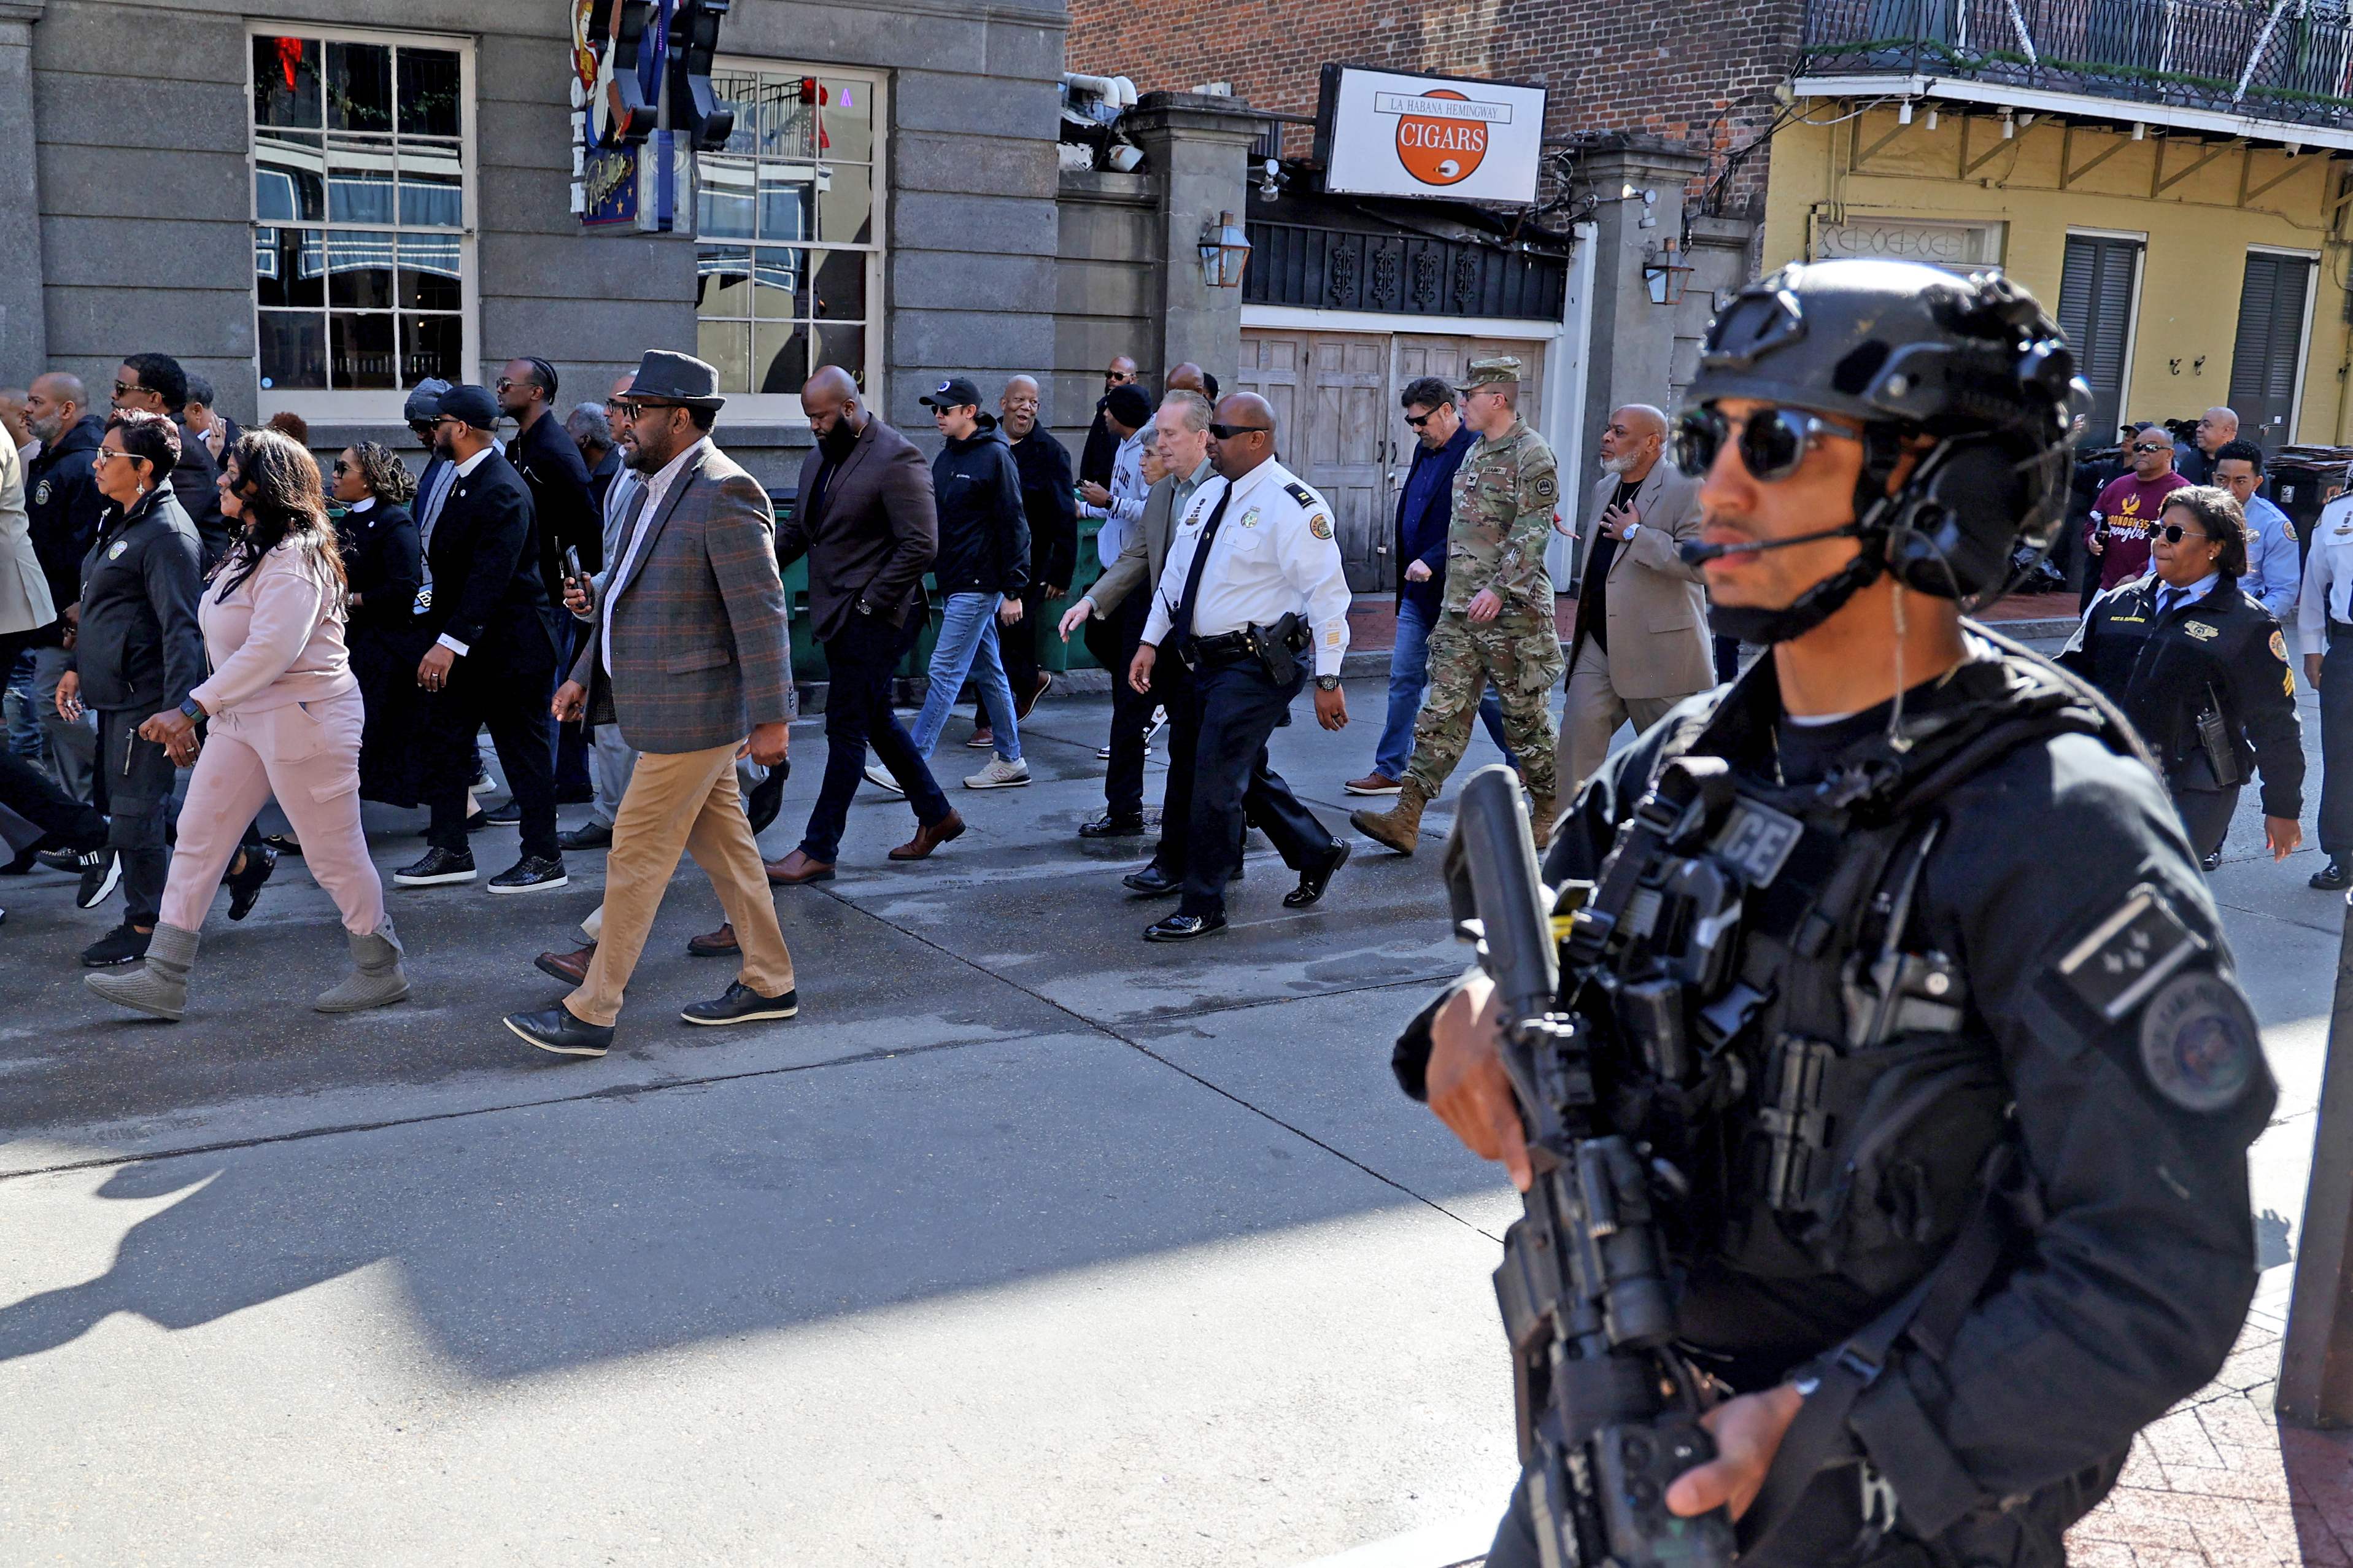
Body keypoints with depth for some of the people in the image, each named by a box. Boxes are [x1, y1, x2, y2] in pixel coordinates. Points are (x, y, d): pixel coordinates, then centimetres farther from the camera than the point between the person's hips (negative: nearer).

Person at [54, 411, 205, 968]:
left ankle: (145, 927, 9)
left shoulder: (167, 534, -16)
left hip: (143, 698, -10)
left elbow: (181, 629, -21)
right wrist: (76, 666, 21)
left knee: (134, 817, -3)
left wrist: (178, 711, -27)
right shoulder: (117, 521, 15)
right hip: (113, 693, 10)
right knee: (117, 805, 14)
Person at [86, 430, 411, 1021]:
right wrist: (199, 715, 18)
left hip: (305, 717, -10)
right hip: (241, 717, 10)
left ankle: (381, 971, 16)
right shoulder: (253, 549, 14)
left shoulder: (295, 560, -18)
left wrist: (191, 709, -30)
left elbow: (271, 650, -29)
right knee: (197, 838, 6)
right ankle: (164, 979, 10)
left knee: (334, 851, 0)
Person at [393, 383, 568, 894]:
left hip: (509, 645, -10)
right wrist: (438, 636, 13)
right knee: (443, 737, 10)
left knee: (524, 751, 1)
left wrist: (450, 642, -31)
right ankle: (449, 851, 18)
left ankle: (544, 859, 11)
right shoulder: (460, 480, 9)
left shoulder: (501, 491, -21)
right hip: (461, 640, 10)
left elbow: (491, 578, -27)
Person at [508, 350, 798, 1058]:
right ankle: (769, 984, 26)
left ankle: (591, 1013, 4)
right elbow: (631, 592, 21)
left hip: (693, 712, -10)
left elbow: (761, 612, -21)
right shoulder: (659, 488, 13)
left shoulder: (723, 492, -18)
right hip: (677, 707, 10)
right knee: (723, 847, 15)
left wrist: (770, 718, -22)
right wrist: (584, 675, 19)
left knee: (637, 854, -4)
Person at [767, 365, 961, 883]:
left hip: (875, 620, -9)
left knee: (847, 730, -5)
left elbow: (922, 545, -20)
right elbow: (798, 529, 19)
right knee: (876, 720, 16)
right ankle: (936, 815, 31)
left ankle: (818, 850, 1)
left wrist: (869, 602, -17)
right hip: (839, 617, 9)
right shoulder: (820, 458, 12)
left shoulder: (896, 460, -15)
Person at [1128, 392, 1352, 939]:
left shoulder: (1291, 505, -14)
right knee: (1248, 772, 19)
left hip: (1260, 665, -9)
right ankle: (1317, 853, 39)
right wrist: (1151, 641, 10)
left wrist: (1328, 680, -17)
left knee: (1216, 780, -9)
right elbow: (1175, 571, 18)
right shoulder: (1206, 497, 11)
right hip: (1210, 662, 9)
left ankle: (1203, 907, 2)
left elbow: (1328, 594, -15)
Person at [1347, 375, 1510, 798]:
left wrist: (1432, 562, -26)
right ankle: (1391, 770, 15)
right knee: (1404, 680, 8)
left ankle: (1524, 764, 20)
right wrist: (1406, 569, 12)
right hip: (1418, 592, 8)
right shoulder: (1425, 450, 12)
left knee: (1481, 686, 3)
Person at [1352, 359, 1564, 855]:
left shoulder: (1531, 454, -10)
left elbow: (1533, 531, -18)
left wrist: (1498, 589, -26)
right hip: (1460, 609, 8)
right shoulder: (1476, 452, 16)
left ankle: (1551, 814, 21)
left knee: (1526, 714, 4)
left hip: (1511, 610, -8)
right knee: (1443, 711, 2)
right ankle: (1405, 819, -3)